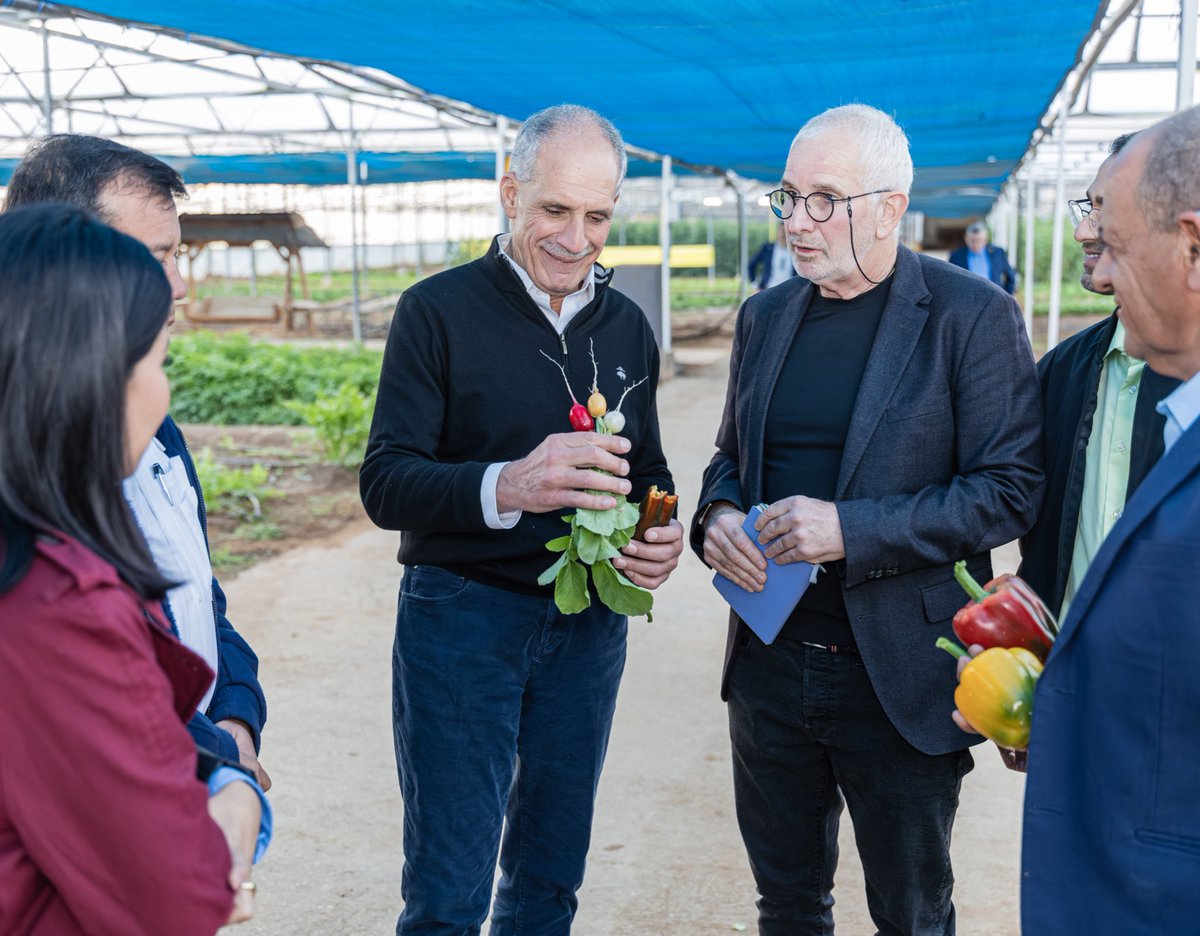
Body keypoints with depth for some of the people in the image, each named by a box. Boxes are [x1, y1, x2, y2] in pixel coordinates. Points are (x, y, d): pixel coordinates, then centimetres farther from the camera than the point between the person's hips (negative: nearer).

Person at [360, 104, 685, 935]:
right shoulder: (439, 311, -8)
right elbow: (385, 485, -15)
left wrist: (664, 535, -7)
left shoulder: (626, 326, 8)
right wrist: (505, 487, -34)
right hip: (462, 612, -4)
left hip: (588, 624, 5)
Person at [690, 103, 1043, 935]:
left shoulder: (972, 315, -10)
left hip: (898, 675, -5)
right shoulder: (767, 315, 8)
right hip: (770, 662, 5)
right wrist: (718, 514, -5)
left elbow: (1011, 489, -14)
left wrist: (853, 528, -23)